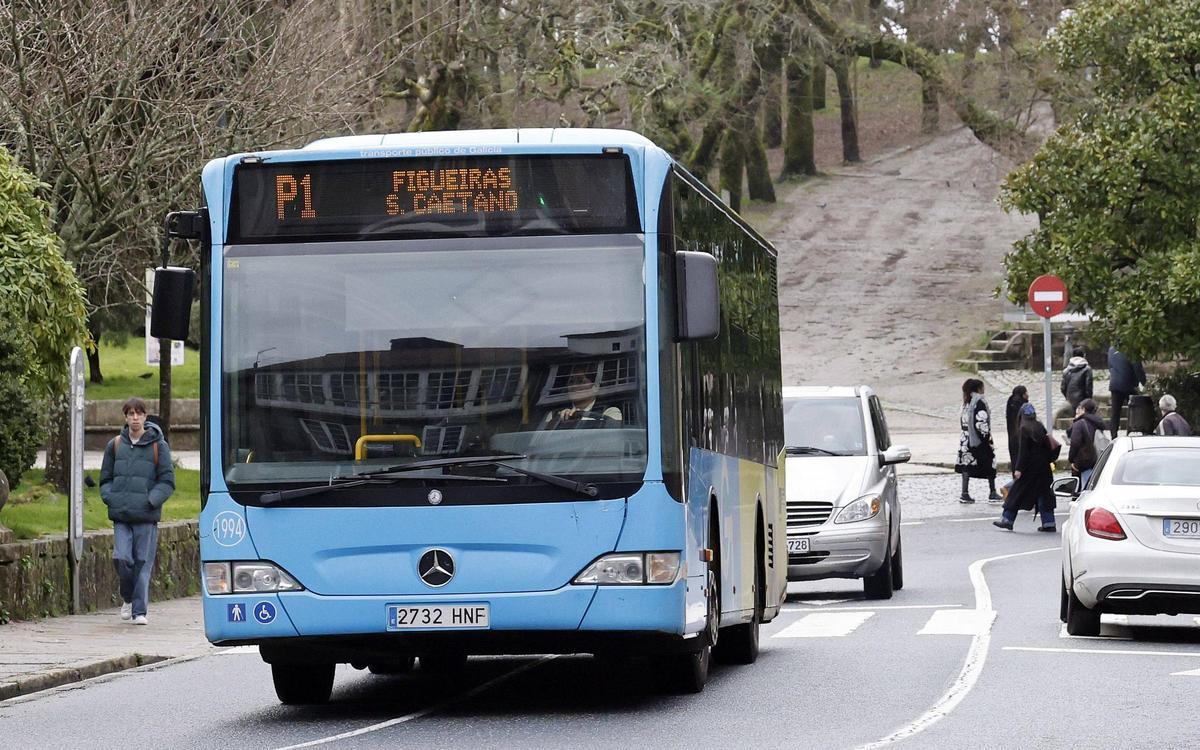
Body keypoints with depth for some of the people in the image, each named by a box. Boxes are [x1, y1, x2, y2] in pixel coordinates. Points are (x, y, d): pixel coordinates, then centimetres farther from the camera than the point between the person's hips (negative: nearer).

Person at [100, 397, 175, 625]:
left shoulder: (158, 446, 3)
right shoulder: (115, 445, 11)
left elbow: (167, 480, 2)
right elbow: (105, 480, 18)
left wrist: (151, 500, -12)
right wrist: (111, 499, 0)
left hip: (147, 516, -2)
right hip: (121, 516, 2)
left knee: (143, 562, -2)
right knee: (122, 558, -9)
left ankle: (140, 610, 5)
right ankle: (128, 599, 16)